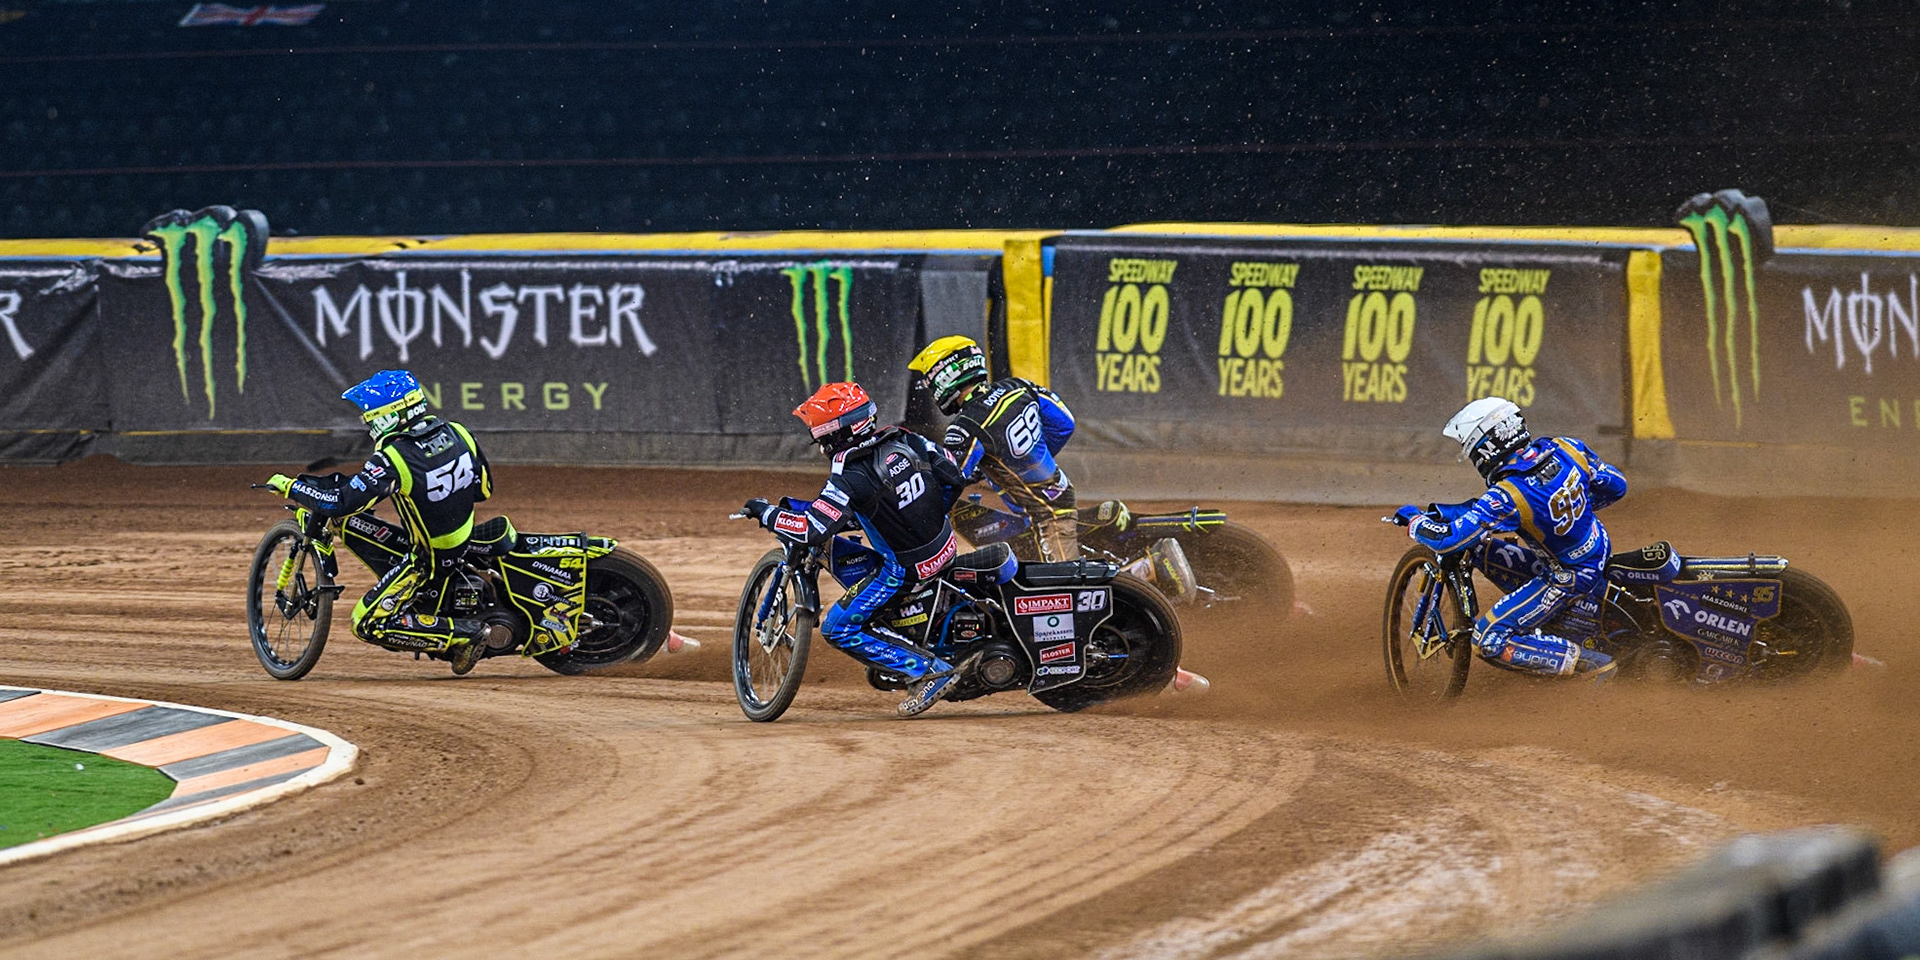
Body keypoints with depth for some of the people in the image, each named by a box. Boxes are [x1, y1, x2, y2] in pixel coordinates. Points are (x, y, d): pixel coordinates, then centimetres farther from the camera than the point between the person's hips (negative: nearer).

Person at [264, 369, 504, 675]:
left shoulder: (392, 460, -26)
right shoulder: (458, 433, -5)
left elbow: (339, 502, -29)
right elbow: (484, 489, 6)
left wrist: (289, 486, -15)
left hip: (430, 558, -8)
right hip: (468, 538, 8)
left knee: (368, 624, -3)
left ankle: (468, 635, -8)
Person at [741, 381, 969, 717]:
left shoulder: (850, 478, -23)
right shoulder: (906, 440, -2)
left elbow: (812, 529, -28)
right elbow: (954, 478, 8)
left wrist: (766, 512, -12)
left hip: (907, 568, -8)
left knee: (838, 629, 1)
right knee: (836, 554, 21)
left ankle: (929, 671, -4)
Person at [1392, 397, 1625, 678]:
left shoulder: (1507, 496, -28)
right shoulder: (1566, 448, -9)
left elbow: (1448, 539, -29)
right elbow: (1615, 486, 5)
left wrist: (1414, 519, -8)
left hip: (1570, 578, -8)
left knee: (1489, 641, -7)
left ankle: (1593, 665, -9)